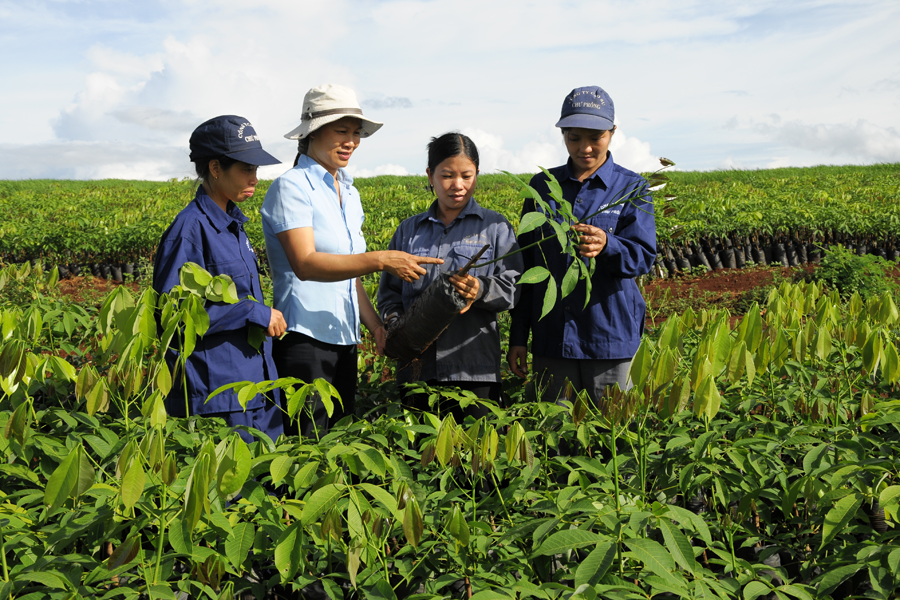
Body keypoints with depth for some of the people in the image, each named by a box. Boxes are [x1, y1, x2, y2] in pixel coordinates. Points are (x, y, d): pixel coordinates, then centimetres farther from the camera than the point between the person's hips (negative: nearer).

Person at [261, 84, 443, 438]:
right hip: (303, 339, -8)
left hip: (344, 341, 8)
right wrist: (380, 260, -28)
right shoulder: (291, 188, -7)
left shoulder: (349, 193, 16)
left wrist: (375, 325, 9)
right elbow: (305, 263, -21)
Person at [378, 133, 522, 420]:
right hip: (417, 366, 3)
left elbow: (513, 287, 0)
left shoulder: (496, 227, 7)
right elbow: (389, 289, 16)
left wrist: (481, 290, -20)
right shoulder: (408, 230, 15)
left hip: (474, 367, -2)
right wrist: (393, 320, -5)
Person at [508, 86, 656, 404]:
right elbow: (526, 262, 9)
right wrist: (518, 336, 7)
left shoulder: (631, 188, 2)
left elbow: (643, 255, -10)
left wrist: (606, 246, -33)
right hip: (551, 338, 2)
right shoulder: (542, 186, 8)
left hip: (609, 335, -2)